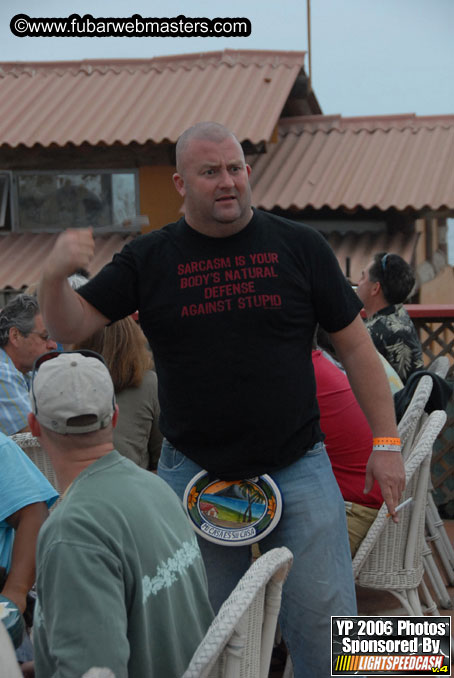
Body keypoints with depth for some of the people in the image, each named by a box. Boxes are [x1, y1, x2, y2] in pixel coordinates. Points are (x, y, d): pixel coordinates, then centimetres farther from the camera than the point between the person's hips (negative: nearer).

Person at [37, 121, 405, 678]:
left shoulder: (299, 246, 2)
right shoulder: (149, 258, 3)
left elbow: (354, 344, 4)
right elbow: (73, 327, 0)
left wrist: (386, 442, 1)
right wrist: (54, 276, -21)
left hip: (298, 470, 0)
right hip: (192, 475, 1)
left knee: (325, 626, 4)